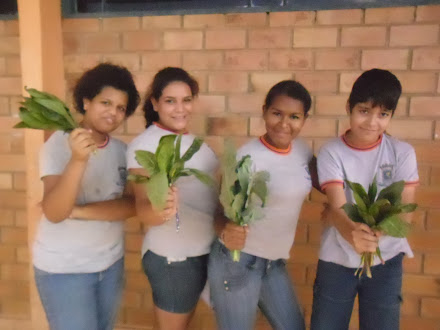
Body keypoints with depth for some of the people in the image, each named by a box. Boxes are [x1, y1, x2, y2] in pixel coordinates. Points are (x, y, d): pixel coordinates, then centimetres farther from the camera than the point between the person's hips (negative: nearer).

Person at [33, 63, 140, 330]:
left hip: (112, 263, 5)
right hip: (63, 268, -4)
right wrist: (78, 160, -39)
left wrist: (78, 211, -23)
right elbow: (53, 213, -25)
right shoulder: (59, 143, -15)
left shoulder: (122, 150, -1)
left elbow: (132, 205, -11)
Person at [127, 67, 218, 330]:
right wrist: (159, 210, -46)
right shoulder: (144, 144, -17)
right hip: (171, 256, -7)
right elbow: (142, 207, -25)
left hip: (205, 250, 7)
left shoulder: (193, 140, 4)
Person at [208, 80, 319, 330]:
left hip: (275, 262, 7)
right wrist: (226, 232, -39)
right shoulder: (247, 157, -21)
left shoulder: (302, 149, 0)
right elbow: (223, 209, -18)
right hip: (237, 261, -6)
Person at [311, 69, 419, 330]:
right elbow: (337, 208, -22)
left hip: (386, 261, 1)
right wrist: (352, 232, -43)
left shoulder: (402, 153, -7)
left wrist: (368, 231, -25)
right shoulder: (332, 152, -12)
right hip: (337, 261, -1)